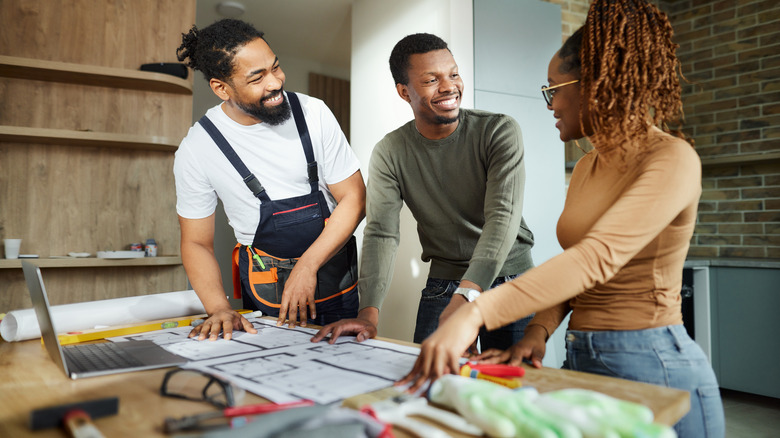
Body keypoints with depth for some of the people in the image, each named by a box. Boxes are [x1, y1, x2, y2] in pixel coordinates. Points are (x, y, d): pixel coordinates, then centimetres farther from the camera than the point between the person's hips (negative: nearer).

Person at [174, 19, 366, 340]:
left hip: (335, 281, 1)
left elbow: (353, 198, -7)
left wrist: (307, 266, -16)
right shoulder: (196, 149, -10)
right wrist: (219, 308, -19)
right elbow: (197, 242, -2)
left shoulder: (313, 113, -10)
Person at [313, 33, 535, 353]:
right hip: (441, 286, 2)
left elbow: (503, 217, -22)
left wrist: (467, 295, -37)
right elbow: (380, 232, -11)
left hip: (510, 281, -1)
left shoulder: (500, 131, -11)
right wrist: (369, 313, -25)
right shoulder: (389, 153, -4)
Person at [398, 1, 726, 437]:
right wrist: (540, 331, -7)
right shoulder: (586, 167, 11)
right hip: (581, 357, 7)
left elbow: (597, 258, -30)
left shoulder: (671, 159, -15)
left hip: (651, 367, -7)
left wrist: (475, 313, -38)